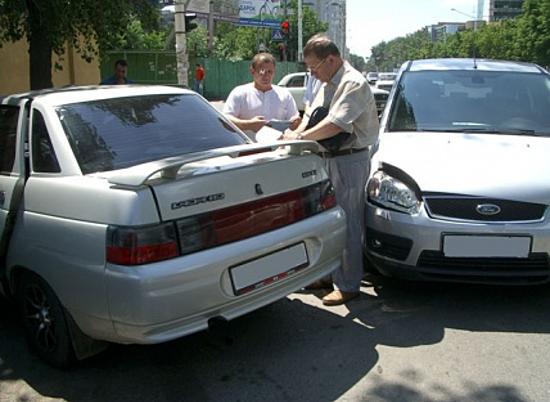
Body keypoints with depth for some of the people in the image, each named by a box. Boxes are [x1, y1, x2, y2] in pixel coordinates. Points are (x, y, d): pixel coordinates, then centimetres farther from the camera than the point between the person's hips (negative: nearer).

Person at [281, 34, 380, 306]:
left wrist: (300, 137, -19)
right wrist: (296, 133, -1)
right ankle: (330, 274, 29)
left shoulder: (353, 83, -16)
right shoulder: (327, 84, 15)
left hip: (349, 161, -9)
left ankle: (348, 286, 6)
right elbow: (311, 114, 18)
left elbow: (335, 124, -26)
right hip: (329, 159, 10)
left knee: (347, 224, -3)